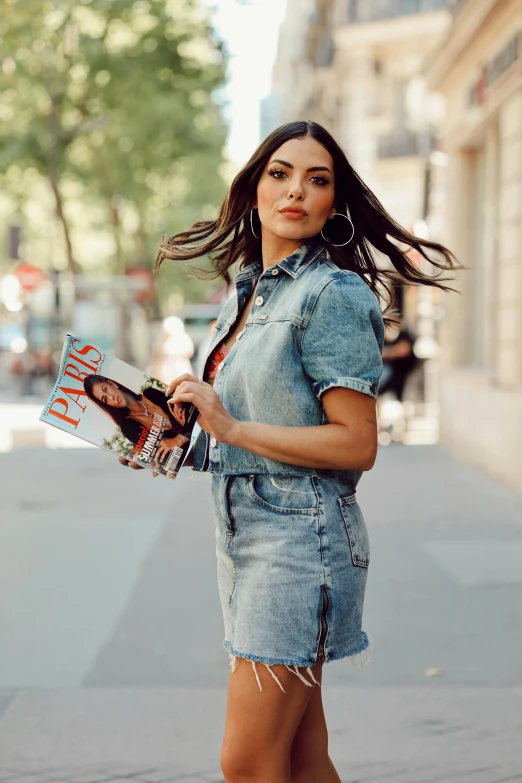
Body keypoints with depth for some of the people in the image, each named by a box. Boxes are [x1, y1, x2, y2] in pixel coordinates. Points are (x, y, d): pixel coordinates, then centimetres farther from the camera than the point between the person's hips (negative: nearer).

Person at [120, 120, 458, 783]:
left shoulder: (333, 294, -12)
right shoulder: (248, 292, 15)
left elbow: (356, 444, -17)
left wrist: (231, 427, -17)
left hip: (299, 535, -8)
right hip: (245, 530, 9)